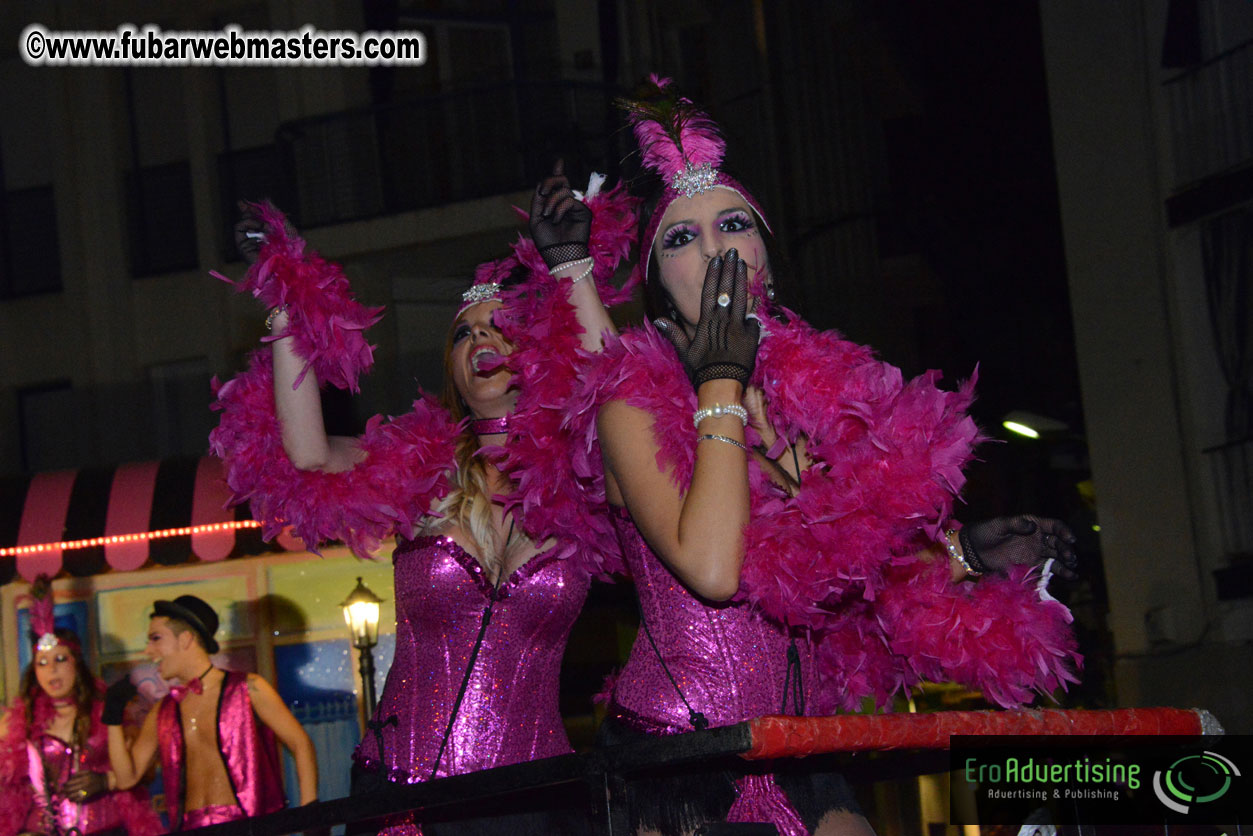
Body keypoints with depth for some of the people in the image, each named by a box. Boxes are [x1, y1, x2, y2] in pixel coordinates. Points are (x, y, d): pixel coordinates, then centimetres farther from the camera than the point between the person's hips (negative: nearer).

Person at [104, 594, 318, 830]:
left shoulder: (247, 689, 4)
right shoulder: (164, 711, 17)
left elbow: (302, 746, 3)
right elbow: (127, 777, 18)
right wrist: (114, 715, 9)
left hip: (247, 826, -5)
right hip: (190, 828, 5)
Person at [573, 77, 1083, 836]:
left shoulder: (819, 392, 10)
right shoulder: (634, 402, -6)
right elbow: (711, 568, -22)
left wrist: (964, 554, 4)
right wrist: (722, 381, -13)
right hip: (676, 770, -5)